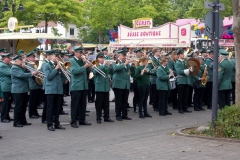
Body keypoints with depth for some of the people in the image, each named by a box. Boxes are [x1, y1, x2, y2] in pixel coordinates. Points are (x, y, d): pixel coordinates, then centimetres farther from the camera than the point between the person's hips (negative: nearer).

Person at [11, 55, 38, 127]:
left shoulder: (21, 67, 18)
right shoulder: (14, 68, -12)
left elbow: (26, 74, 14)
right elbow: (21, 75, -26)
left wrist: (26, 69, -3)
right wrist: (32, 73, -28)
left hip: (24, 90, 9)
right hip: (18, 90, -9)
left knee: (23, 106, 13)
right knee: (18, 107, -6)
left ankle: (23, 121, 21)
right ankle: (16, 122, -2)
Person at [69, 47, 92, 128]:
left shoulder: (83, 60, 15)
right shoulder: (71, 61, -4)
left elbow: (88, 71, 11)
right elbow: (74, 71, -21)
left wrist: (87, 64, -6)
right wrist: (84, 67, -25)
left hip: (84, 86, 7)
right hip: (76, 86, -7)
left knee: (83, 104, 11)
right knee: (75, 104, -3)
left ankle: (82, 120, 20)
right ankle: (73, 122, 2)